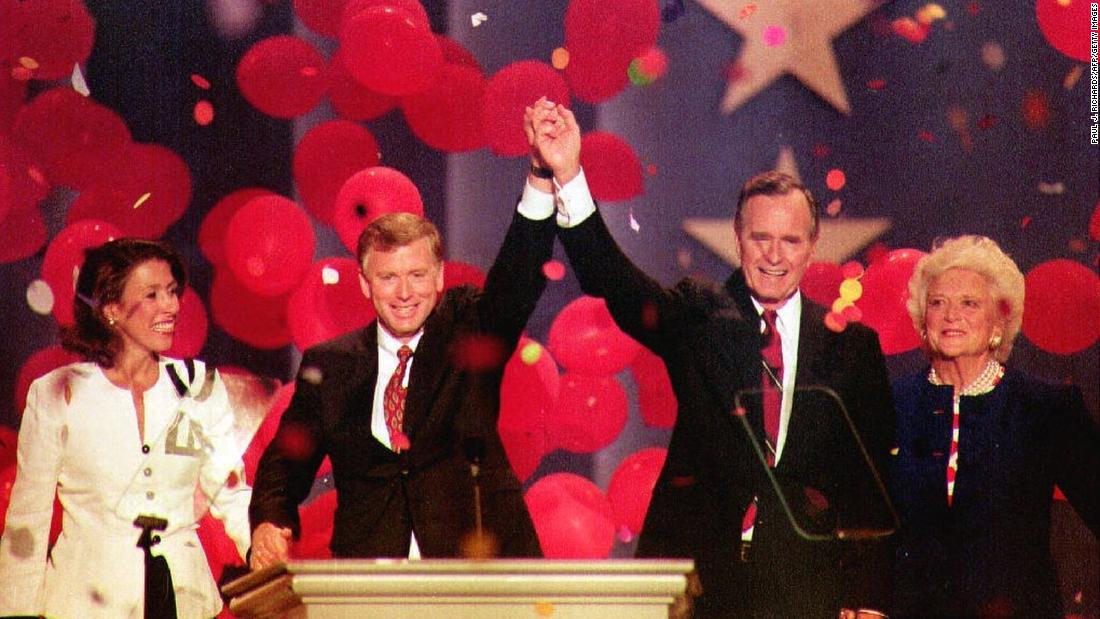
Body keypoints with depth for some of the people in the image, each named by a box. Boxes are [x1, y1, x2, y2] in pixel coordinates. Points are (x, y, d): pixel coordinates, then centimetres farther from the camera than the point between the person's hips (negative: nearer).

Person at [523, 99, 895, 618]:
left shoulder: (852, 345, 9)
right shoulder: (698, 318, 8)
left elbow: (873, 478, 8)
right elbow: (611, 280, -8)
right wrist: (567, 176, -23)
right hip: (696, 571, 0)